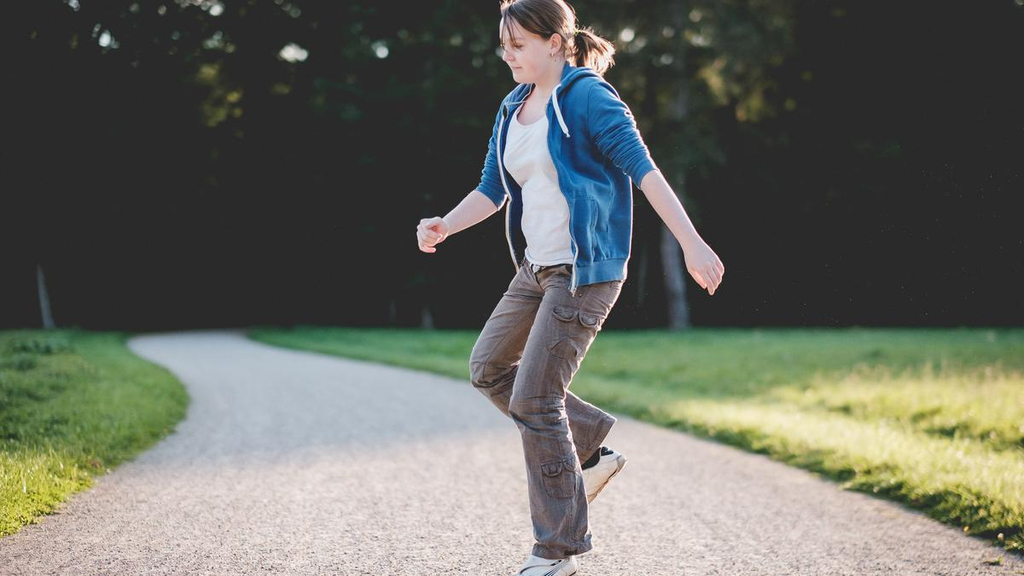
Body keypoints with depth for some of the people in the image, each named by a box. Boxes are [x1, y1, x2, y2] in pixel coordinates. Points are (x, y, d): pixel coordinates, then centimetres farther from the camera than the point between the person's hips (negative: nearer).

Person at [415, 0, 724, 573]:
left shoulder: (588, 97, -13)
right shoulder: (513, 109, 12)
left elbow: (643, 169, -19)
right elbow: (492, 189, 15)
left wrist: (692, 244, -26)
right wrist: (444, 226, -3)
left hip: (586, 271, -9)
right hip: (536, 268, 9)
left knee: (534, 398, -9)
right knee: (489, 366, 15)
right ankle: (592, 448, 24)